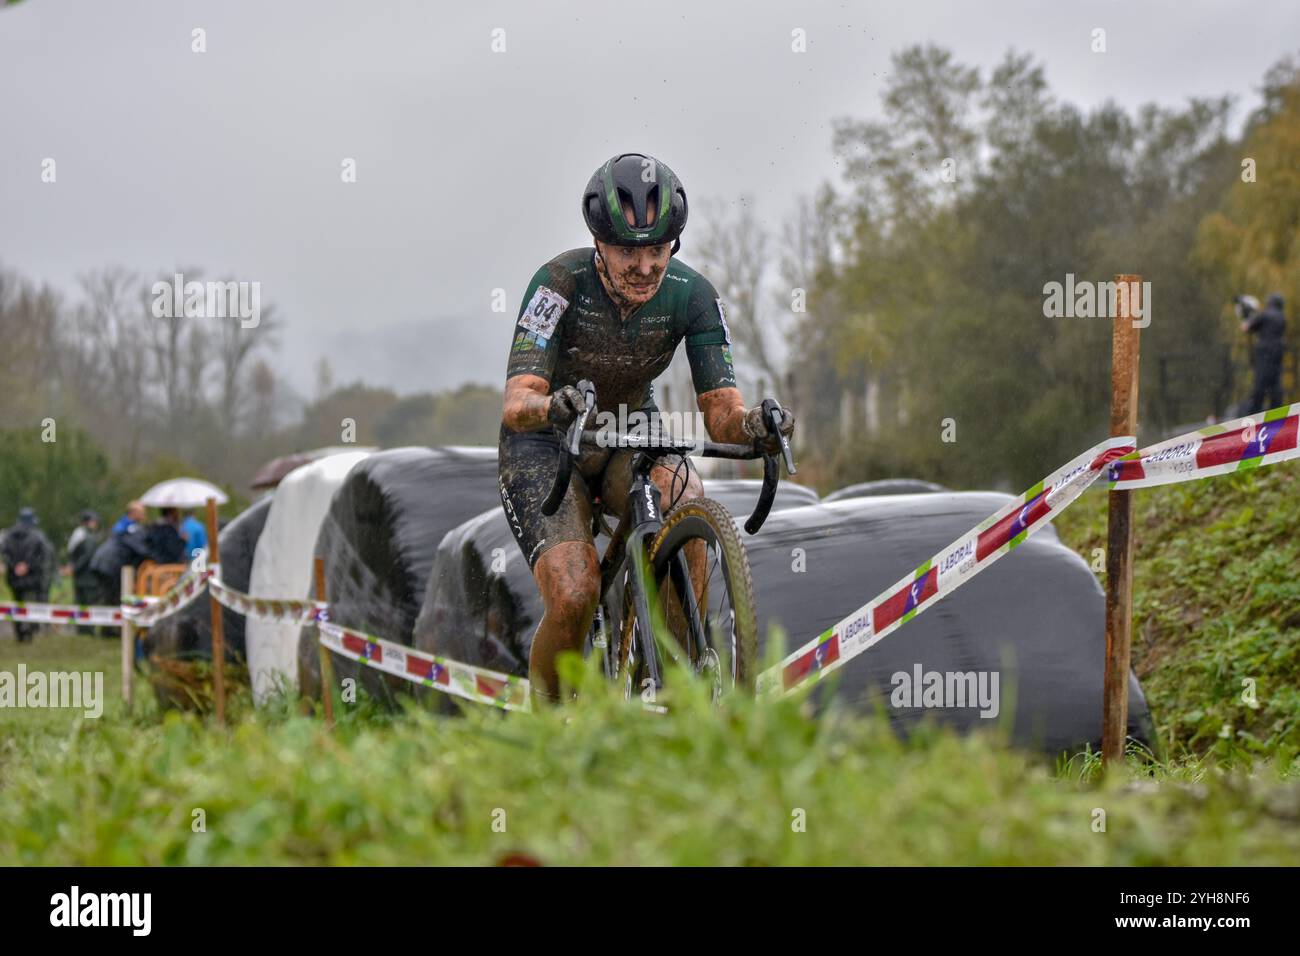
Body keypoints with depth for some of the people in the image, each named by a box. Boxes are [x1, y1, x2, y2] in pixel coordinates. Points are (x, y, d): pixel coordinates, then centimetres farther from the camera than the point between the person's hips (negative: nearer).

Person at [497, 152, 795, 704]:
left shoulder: (692, 295, -19)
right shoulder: (561, 282, -27)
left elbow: (719, 411, -21)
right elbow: (516, 404, -36)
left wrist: (752, 424, -45)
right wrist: (552, 407, -59)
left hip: (632, 435, 2)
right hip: (544, 449, -2)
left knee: (683, 504, -34)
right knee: (574, 599, -25)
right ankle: (545, 708, 5)